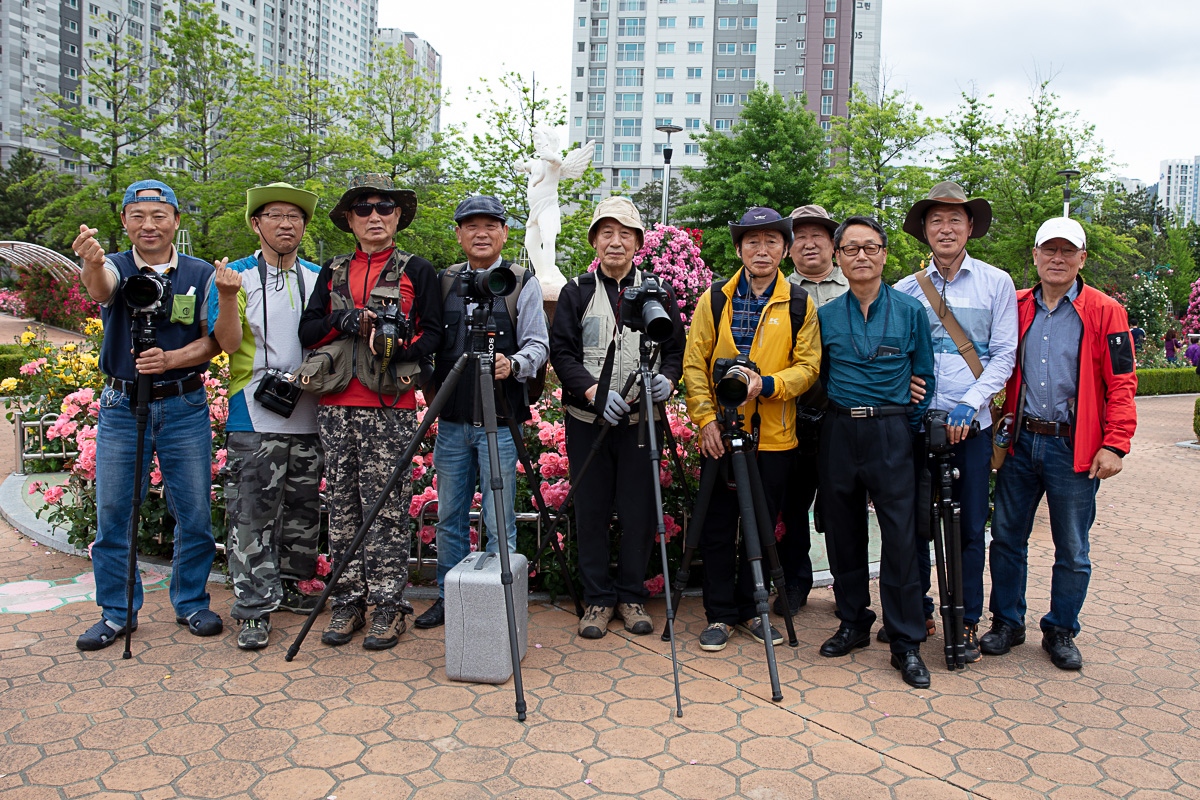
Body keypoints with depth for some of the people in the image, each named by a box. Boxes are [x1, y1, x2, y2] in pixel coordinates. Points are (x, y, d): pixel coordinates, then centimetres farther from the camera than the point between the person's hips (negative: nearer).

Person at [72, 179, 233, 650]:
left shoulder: (201, 275, 4)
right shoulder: (116, 268, 1)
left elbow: (212, 342, -1)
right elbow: (101, 287, -25)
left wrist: (169, 359, -20)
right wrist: (92, 263, -49)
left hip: (185, 407, 0)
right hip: (121, 406, 0)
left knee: (195, 513, 4)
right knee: (112, 513, 4)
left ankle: (191, 603, 21)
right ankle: (116, 612, 20)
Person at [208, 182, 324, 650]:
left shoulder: (320, 279, 12)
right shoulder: (237, 275, 2)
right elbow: (228, 343, -8)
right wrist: (227, 298, -24)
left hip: (310, 414, 4)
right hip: (255, 416, -4)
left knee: (303, 509, 13)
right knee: (253, 514, -4)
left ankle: (289, 584, 28)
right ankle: (254, 606, 3)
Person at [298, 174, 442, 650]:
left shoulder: (417, 271, 7)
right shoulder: (333, 272, 17)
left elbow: (434, 332, 2)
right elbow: (308, 330, 11)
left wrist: (400, 351, -16)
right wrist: (345, 320, -7)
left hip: (390, 408, -4)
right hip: (336, 406, 4)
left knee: (387, 508, -4)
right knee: (343, 507, 7)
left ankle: (389, 604, 6)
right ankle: (349, 601, 16)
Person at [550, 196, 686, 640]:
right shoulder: (576, 292, 7)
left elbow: (677, 348, 10)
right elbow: (561, 352, -1)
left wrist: (667, 378, -13)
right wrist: (594, 391, -16)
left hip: (641, 419, 1)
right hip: (587, 419, 0)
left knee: (639, 511, 3)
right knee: (591, 511, 4)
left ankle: (632, 595, 20)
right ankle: (598, 598, 18)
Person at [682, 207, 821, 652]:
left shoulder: (800, 305, 4)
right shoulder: (715, 299, 4)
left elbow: (808, 366, -1)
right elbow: (694, 364, 1)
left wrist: (767, 383, -19)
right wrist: (706, 419, -9)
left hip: (774, 435, 1)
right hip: (720, 433, 0)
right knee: (719, 527, 5)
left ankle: (751, 610, 26)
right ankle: (719, 615, 17)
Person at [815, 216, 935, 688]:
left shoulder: (910, 312, 5)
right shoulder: (825, 316, 9)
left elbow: (924, 375, 8)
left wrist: (911, 424, 1)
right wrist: (831, 418, 6)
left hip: (891, 433, -2)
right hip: (838, 433, 2)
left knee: (900, 535, -4)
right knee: (843, 533, 8)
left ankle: (906, 643, 5)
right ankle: (853, 624, 24)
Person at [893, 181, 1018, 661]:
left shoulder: (996, 284, 4)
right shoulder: (906, 290, 6)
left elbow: (1003, 356, 1)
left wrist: (971, 403, -11)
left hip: (972, 424, -1)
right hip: (917, 421, 1)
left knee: (970, 527, 4)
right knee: (913, 522, 6)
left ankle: (968, 621, 18)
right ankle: (916, 612, 22)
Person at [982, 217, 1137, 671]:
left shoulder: (1104, 312, -1)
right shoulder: (1015, 308, 7)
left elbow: (1121, 384, -3)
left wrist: (1114, 445, -10)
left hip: (1075, 449, -2)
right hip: (1020, 443, 3)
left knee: (1072, 550, 8)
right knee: (1007, 537, 9)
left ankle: (1061, 631, 24)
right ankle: (1007, 622, 25)